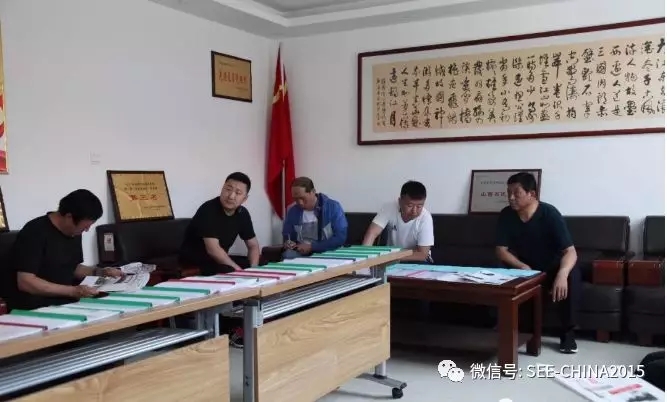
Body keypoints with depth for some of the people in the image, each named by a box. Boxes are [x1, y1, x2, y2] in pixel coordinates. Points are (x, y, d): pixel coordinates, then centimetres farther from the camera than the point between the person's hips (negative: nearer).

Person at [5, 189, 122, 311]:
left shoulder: (74, 232, 6)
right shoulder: (34, 233, -18)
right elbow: (25, 282, -24)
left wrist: (100, 272, 3)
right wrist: (72, 291, -29)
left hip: (64, 303, 8)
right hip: (34, 308, -8)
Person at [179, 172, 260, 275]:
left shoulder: (242, 213, -1)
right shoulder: (208, 210, -22)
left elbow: (253, 245, 7)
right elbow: (213, 249, -29)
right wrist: (238, 270, -27)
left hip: (220, 260, 7)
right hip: (193, 262, -7)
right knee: (228, 272, -34)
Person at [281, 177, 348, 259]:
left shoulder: (333, 207, -6)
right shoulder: (292, 211, 6)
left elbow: (340, 237, -12)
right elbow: (286, 235, 20)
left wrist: (312, 247, -15)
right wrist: (288, 242, -5)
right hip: (301, 252, 2)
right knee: (288, 254, -31)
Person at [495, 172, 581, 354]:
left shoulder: (550, 214, -25)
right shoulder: (506, 215, -14)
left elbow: (570, 251, -32)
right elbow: (501, 250, -12)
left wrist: (562, 274, -53)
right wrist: (522, 266, -32)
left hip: (551, 269, -3)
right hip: (523, 267, 3)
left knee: (572, 274, -33)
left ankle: (567, 332, -19)